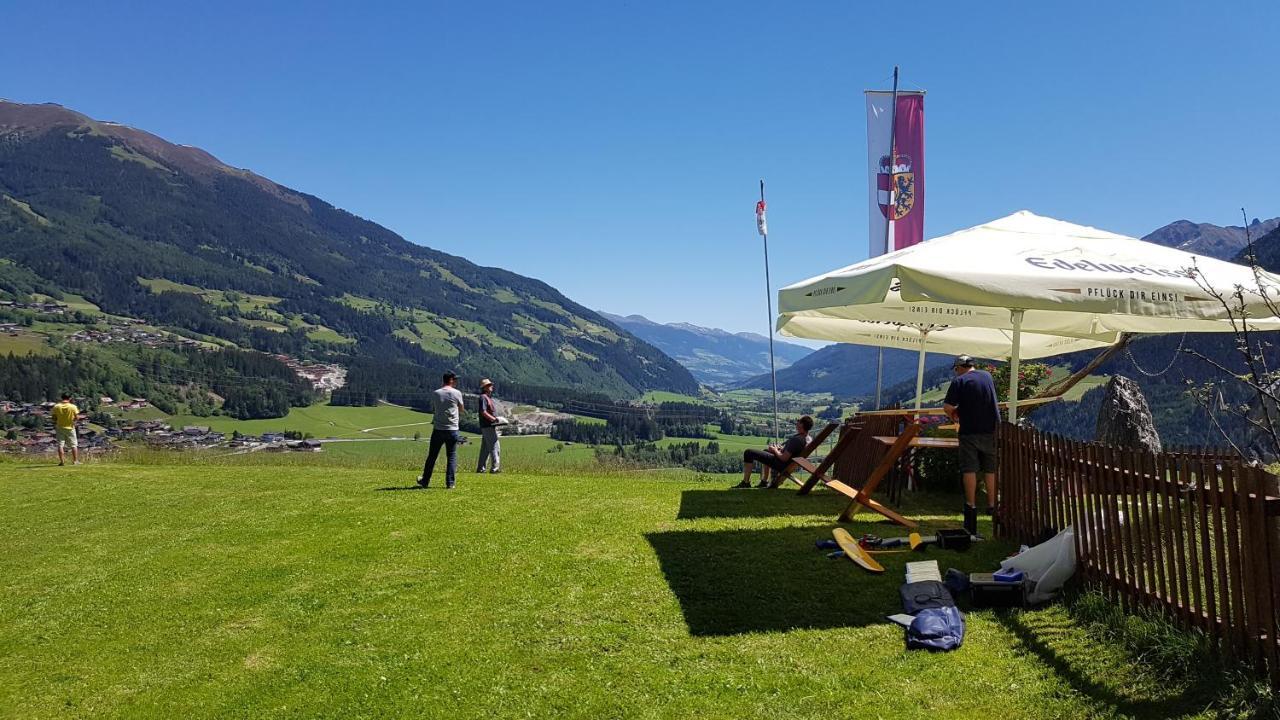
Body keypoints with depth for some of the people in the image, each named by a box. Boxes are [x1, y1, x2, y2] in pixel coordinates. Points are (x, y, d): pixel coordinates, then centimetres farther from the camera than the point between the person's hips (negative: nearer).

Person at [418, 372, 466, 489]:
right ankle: (450, 483, 3)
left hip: (438, 429, 2)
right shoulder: (456, 393, -5)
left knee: (432, 456, 13)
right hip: (452, 429, -2)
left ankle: (425, 481, 22)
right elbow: (461, 410, 7)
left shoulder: (435, 393, 2)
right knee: (451, 457, 6)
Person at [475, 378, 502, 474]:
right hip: (487, 426, -10)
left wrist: (497, 419, 9)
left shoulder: (489, 397, 20)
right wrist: (494, 419, -20)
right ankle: (494, 468, -11)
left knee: (485, 448, 13)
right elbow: (483, 412, -20)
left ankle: (480, 468, 18)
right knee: (494, 447, -11)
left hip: (491, 426, 10)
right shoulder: (483, 397, -11)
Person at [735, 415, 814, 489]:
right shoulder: (807, 438, -2)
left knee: (748, 453, -7)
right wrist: (780, 449, 5)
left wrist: (775, 450, -11)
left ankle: (746, 482, 2)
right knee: (765, 450, 39)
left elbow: (784, 458, -29)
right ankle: (764, 481, 35)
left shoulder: (796, 439, -31)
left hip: (781, 464, -10)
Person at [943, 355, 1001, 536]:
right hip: (992, 429, 4)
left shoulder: (958, 381, -7)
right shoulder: (988, 376, 10)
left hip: (969, 431, -4)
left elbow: (947, 407, -14)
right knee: (990, 469, 10)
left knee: (969, 470, 1)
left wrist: (953, 416, 6)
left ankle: (971, 506, 0)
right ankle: (992, 506, 14)